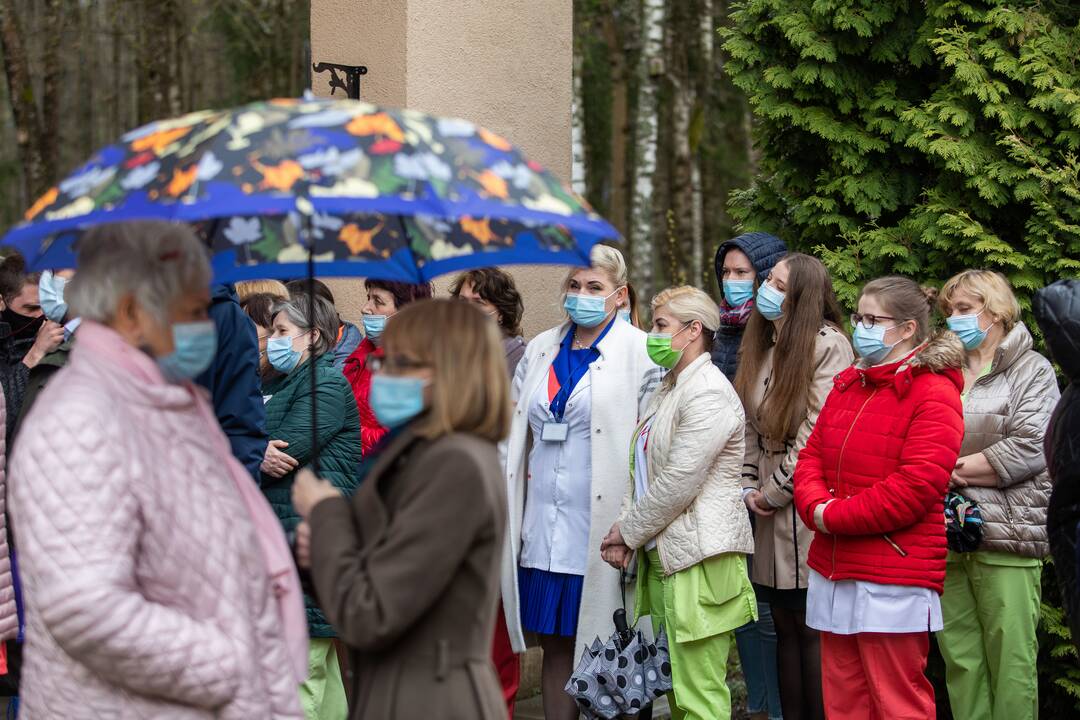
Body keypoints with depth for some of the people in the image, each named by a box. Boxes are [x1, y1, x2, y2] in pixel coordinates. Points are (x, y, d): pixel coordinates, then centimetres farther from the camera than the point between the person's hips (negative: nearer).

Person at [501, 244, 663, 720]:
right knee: (555, 644, 9)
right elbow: (515, 433, 20)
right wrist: (508, 515, 12)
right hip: (544, 530, 5)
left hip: (601, 532, -5)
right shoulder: (540, 350, 15)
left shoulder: (642, 353, -3)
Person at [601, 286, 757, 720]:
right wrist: (625, 530, 3)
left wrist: (629, 532, -6)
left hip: (698, 558, -10)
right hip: (661, 554, 10)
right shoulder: (669, 389, 19)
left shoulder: (708, 394, -12)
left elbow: (677, 483, -17)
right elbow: (642, 472, 17)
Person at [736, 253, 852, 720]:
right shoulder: (762, 346, 12)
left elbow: (818, 433, -17)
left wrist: (775, 491, -12)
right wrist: (749, 487, 3)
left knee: (812, 628, -3)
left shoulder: (828, 345, -11)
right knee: (785, 626, 12)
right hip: (770, 513, 7)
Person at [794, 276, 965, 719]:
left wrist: (834, 517, -14)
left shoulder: (934, 395, -9)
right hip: (833, 570, 8)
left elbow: (916, 486, -18)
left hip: (894, 582, -7)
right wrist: (816, 506, -8)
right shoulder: (848, 384, 15)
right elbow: (812, 455, 14)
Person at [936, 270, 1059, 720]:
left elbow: (1029, 449, -12)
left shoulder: (1030, 370, 2)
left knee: (1010, 661, -4)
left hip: (1005, 535, -5)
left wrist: (950, 469, -9)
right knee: (959, 658, 6)